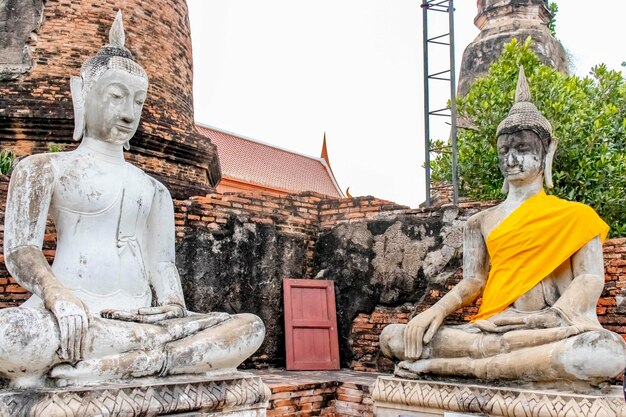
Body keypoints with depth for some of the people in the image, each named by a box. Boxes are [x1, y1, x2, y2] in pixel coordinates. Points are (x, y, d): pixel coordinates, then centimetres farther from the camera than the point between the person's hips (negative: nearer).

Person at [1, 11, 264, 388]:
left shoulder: (153, 189, 25)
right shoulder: (43, 168, 14)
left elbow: (162, 262, 15)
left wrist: (173, 305, -8)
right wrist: (59, 297, -21)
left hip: (140, 318, 5)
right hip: (71, 320, -4)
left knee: (251, 328, -20)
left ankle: (113, 367, -30)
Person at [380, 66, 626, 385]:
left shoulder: (574, 216, 10)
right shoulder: (481, 222, 18)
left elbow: (590, 279, -3)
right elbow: (472, 281, 10)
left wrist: (549, 321, -22)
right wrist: (437, 310, -13)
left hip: (554, 331, -2)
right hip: (493, 329, 3)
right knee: (392, 337, -17)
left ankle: (457, 366, -33)